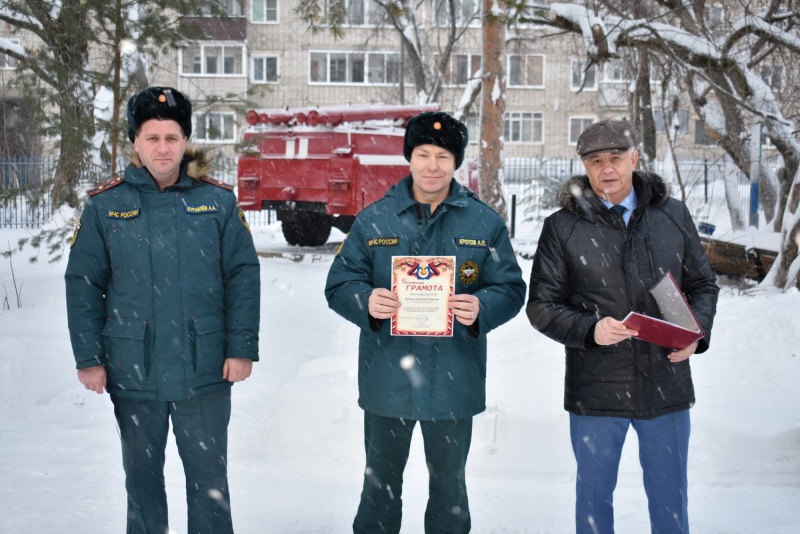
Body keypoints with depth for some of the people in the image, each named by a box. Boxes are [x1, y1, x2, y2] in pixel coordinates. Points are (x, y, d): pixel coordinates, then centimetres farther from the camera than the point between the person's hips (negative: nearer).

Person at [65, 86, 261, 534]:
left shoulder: (218, 200, -1)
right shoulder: (105, 205, 0)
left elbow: (243, 276, -1)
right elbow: (83, 285, 1)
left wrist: (242, 347, -6)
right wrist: (88, 358, -2)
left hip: (205, 369, 0)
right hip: (133, 371, 1)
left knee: (209, 475, 10)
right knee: (142, 474, 16)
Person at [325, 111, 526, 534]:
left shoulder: (485, 223, 1)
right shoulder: (374, 219, 1)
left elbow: (510, 289, 1)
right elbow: (339, 284, 1)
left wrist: (482, 308, -20)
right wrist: (366, 301, -21)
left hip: (454, 383, 0)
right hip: (387, 381, 0)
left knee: (449, 483, 16)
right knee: (380, 483, 16)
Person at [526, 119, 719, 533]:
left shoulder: (673, 215, 5)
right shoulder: (563, 227, -3)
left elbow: (703, 285, 13)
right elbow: (541, 305, -2)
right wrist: (589, 330, -19)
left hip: (667, 386, 2)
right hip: (595, 390, -2)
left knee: (669, 497, 15)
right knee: (594, 494, 13)